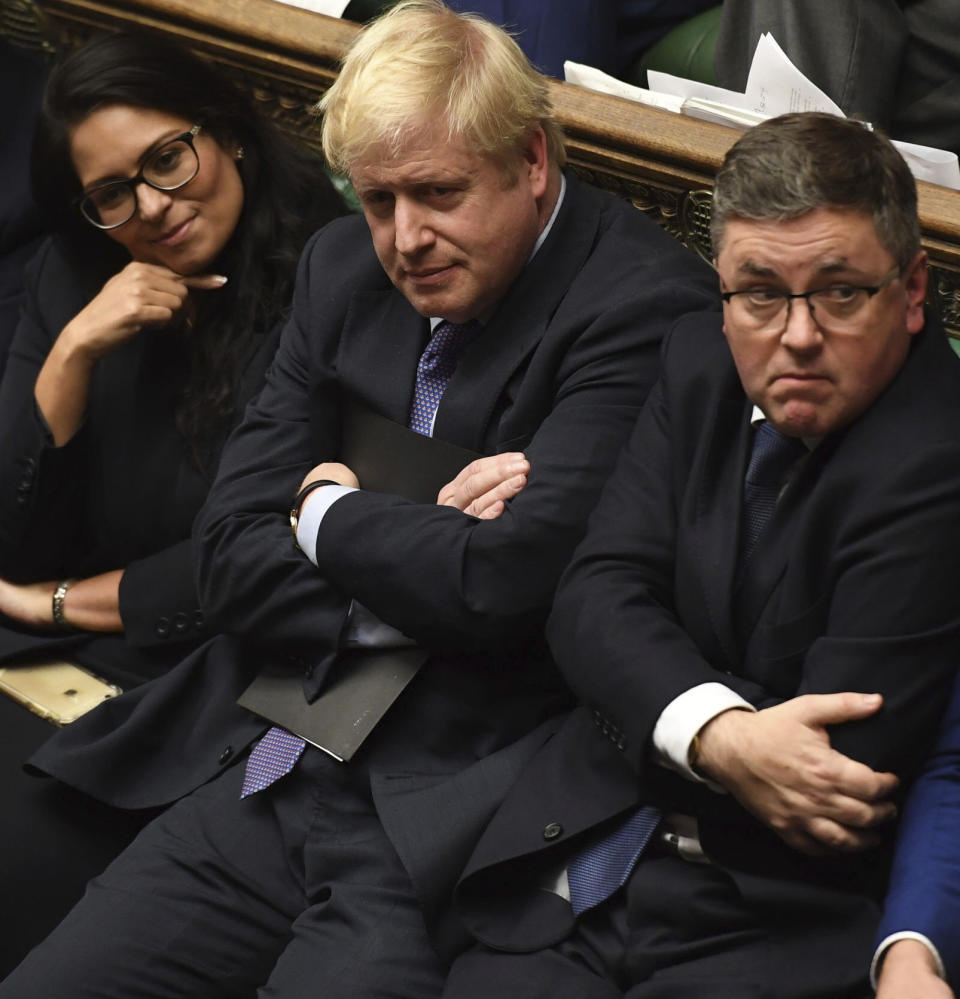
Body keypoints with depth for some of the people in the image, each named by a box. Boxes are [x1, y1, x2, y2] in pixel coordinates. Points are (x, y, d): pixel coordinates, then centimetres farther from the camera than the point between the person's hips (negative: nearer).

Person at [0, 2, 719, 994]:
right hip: (270, 781, 6)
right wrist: (425, 554, -11)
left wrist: (329, 515, -3)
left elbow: (509, 584, -21)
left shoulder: (643, 306, -11)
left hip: (442, 827, -6)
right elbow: (229, 556, 6)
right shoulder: (344, 269, 10)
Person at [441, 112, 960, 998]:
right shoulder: (701, 362, 7)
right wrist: (719, 736, -18)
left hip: (776, 925, -5)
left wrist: (650, 731, -6)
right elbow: (596, 597, 0)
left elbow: (839, 774, -19)